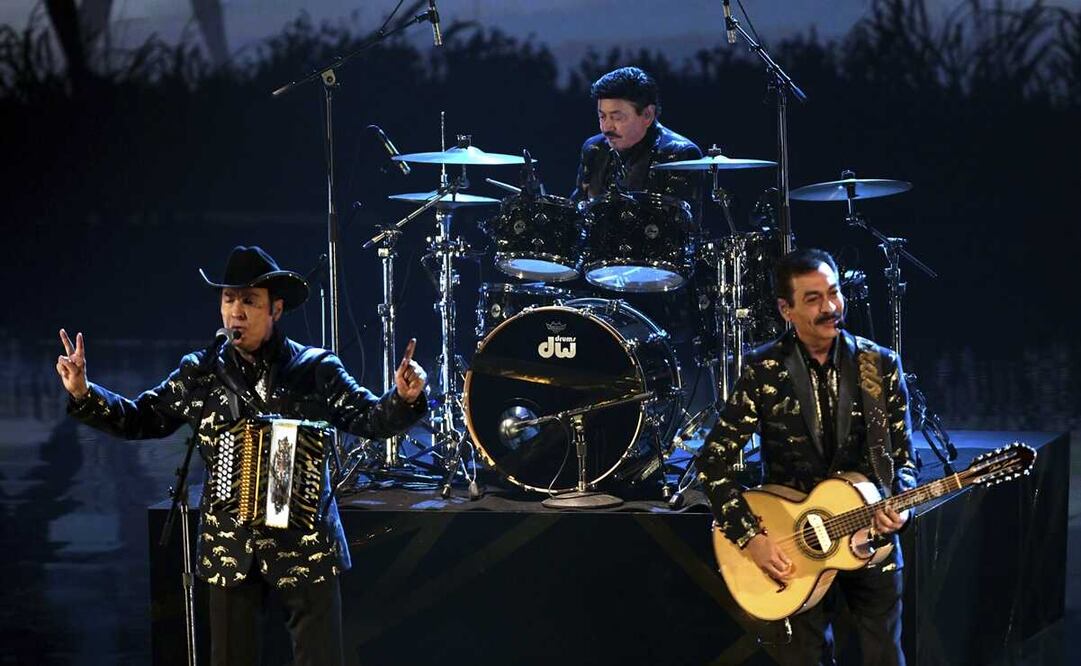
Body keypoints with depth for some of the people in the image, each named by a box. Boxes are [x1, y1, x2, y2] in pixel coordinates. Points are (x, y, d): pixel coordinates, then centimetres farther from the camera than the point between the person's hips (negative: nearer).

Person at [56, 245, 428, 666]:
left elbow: (371, 419, -8)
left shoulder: (315, 369, -3)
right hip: (229, 550, 2)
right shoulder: (199, 374, 3)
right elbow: (138, 420, 9)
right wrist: (84, 394, -6)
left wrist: (403, 399, -29)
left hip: (305, 548, -2)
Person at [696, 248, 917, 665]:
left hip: (871, 537, 1)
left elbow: (903, 457, 4)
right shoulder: (763, 372, -8)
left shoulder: (881, 365, -2)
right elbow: (713, 460, -7)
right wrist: (750, 537, -14)